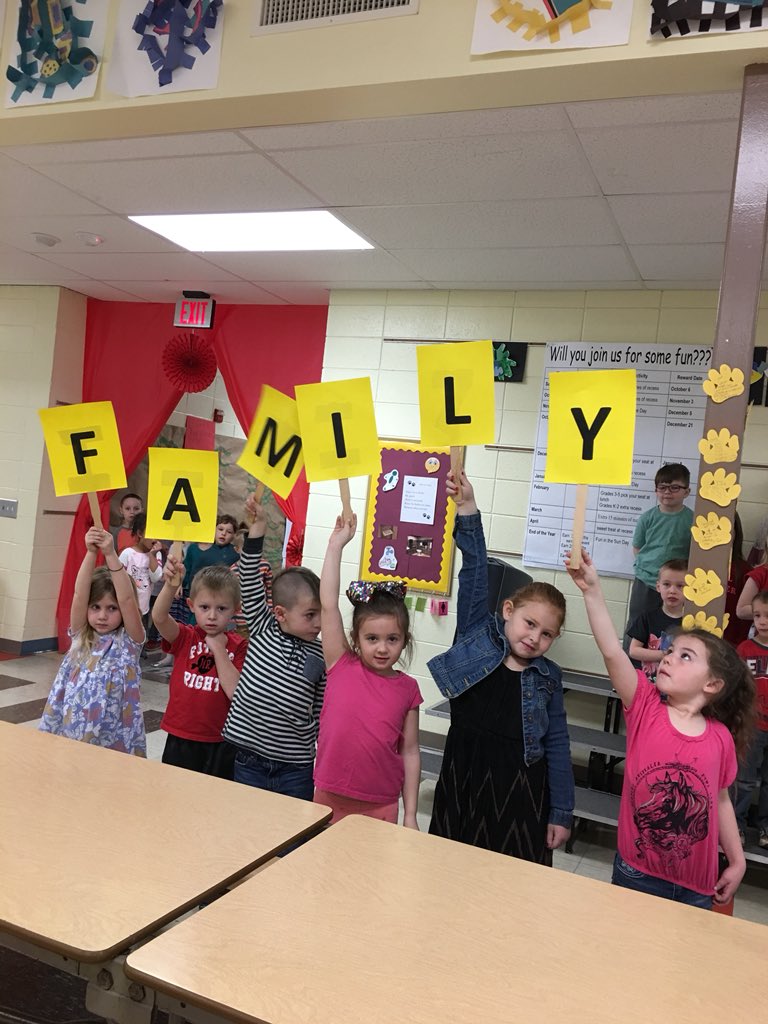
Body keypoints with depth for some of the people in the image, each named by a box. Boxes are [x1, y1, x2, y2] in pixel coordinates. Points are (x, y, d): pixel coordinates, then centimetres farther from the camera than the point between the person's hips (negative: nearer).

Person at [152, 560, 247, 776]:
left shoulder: (238, 646, -4)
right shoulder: (184, 637, -3)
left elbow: (236, 692, -15)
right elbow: (159, 617, -24)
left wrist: (219, 649, -16)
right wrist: (171, 585, -42)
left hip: (221, 743, 0)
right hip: (181, 738, 1)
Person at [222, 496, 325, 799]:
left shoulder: (320, 657, -3)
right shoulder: (262, 630, -5)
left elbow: (319, 714, 4)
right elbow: (251, 581, -13)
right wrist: (258, 525, -19)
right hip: (249, 760, 0)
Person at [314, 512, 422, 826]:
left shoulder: (407, 689, -2)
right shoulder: (342, 666, -5)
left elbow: (410, 751, 2)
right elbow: (327, 604, -12)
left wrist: (410, 815, 2)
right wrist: (336, 544, -12)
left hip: (381, 806, 1)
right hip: (329, 798, 0)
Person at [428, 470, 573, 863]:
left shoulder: (547, 679, 2)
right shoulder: (477, 635, -1)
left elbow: (558, 747, 4)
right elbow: (474, 572, -10)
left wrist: (561, 813, 2)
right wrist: (467, 509, -17)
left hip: (520, 796, 0)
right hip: (462, 784, 0)